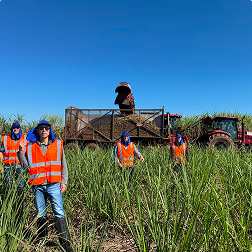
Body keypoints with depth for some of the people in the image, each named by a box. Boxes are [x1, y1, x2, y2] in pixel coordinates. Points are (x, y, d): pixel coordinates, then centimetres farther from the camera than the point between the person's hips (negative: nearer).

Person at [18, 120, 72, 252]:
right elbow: (25, 165, 7)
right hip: (37, 185, 2)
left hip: (54, 184, -1)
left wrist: (64, 181, 3)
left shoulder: (58, 144, 6)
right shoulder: (30, 146, 7)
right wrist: (21, 151, -6)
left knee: (59, 212, -5)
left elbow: (63, 165, 9)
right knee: (40, 214, 12)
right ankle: (42, 240, 31)